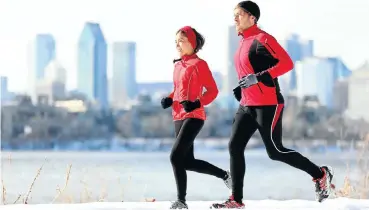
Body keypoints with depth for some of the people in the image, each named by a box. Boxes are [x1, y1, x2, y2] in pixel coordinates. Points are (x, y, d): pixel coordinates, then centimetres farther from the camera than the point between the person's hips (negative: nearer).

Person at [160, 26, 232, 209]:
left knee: (176, 156, -18)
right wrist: (169, 100, 6)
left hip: (194, 116, -8)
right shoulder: (178, 65, 14)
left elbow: (212, 90, -8)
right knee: (188, 161, 10)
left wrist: (197, 103, -22)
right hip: (179, 117, 8)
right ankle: (224, 175, 30)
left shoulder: (199, 64, -7)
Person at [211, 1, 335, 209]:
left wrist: (258, 78, -25)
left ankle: (321, 174, 12)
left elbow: (287, 63, -21)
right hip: (247, 105, 9)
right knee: (235, 147, 1)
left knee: (275, 151, -4)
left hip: (268, 105, -9)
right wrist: (242, 88, 14)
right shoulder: (245, 42, 14)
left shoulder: (262, 39, -13)